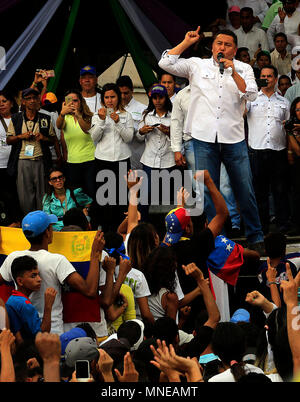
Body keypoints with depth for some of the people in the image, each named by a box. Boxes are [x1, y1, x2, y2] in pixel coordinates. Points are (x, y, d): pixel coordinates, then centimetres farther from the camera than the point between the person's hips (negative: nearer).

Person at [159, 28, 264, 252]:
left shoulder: (243, 69, 10)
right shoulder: (197, 66, 10)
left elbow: (252, 95, -5)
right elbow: (166, 63, 2)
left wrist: (233, 73, -13)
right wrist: (186, 42, 2)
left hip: (234, 138, 0)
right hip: (205, 138, 0)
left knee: (245, 191, 2)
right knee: (208, 192, 1)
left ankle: (255, 238, 13)